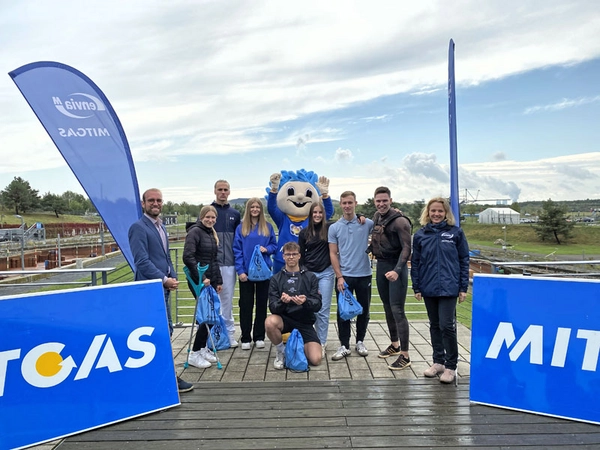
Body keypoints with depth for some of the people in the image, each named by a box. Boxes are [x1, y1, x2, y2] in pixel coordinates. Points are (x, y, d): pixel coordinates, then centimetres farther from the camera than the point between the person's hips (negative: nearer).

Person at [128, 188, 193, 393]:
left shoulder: (160, 226, 17)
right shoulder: (138, 228, -10)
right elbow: (142, 260, -17)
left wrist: (173, 277, 6)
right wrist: (164, 279, -16)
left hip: (163, 287, 9)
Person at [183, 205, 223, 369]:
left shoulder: (212, 233, 14)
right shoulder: (195, 231, -10)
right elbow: (188, 257, -20)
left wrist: (219, 280, 16)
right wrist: (201, 278, -21)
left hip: (211, 281, 8)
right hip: (198, 281, -8)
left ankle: (203, 348, 23)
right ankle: (194, 354, 2)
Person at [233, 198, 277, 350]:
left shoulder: (268, 227, 5)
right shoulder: (241, 228, 0)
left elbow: (274, 246, 9)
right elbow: (237, 250, -3)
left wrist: (267, 249, -14)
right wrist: (240, 270, -10)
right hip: (246, 271, -1)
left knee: (262, 303, 8)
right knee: (246, 305, 4)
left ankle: (259, 337, 19)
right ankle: (246, 338, 14)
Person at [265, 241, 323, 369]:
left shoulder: (310, 277, 3)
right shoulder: (276, 279, 3)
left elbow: (318, 304, -5)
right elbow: (272, 307, -6)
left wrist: (306, 301, -28)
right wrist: (282, 302, -30)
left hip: (304, 322, 0)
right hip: (284, 319, 0)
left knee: (315, 359, -17)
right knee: (270, 322, -35)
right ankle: (281, 352, -4)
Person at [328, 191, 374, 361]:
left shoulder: (367, 224, -1)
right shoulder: (334, 228, 0)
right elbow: (333, 254, 0)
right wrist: (339, 276, -8)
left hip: (364, 275, 1)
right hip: (344, 276, 0)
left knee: (363, 310, 11)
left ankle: (360, 342, 29)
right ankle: (344, 345, 16)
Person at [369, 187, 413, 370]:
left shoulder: (400, 221, -15)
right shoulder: (376, 217, 8)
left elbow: (407, 248, -20)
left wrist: (397, 270, -30)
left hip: (396, 266, -7)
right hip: (381, 265, 8)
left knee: (397, 310, -8)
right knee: (388, 308, 16)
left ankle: (405, 356, 0)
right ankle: (394, 344, 31)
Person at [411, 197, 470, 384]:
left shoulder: (456, 232, 0)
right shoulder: (420, 235, 5)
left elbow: (464, 260, 1)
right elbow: (415, 263, 7)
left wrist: (463, 287, -2)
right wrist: (416, 287, 4)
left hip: (449, 288, -3)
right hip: (428, 289, 3)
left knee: (446, 325, -6)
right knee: (434, 326, 13)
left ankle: (451, 366, 10)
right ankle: (438, 361, 26)